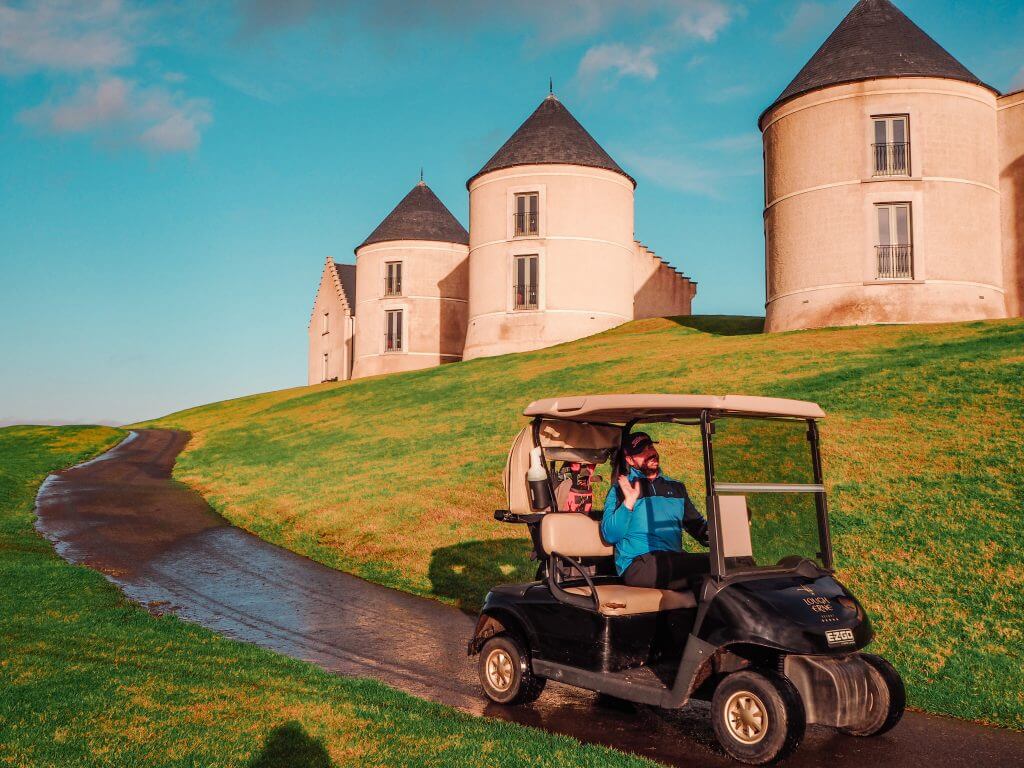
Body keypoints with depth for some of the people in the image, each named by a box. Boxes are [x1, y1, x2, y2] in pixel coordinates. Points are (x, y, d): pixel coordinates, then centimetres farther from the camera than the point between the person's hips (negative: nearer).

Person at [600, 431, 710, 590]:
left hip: (675, 562, 6)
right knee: (709, 564, -30)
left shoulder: (676, 487, 24)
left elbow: (699, 526, 24)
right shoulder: (620, 490, 10)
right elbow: (610, 535, -1)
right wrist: (629, 502, -12)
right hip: (637, 564, -5)